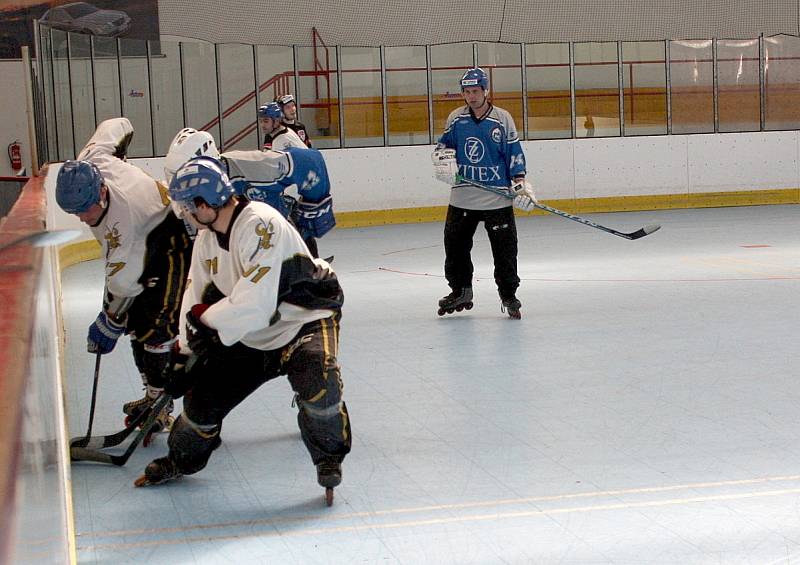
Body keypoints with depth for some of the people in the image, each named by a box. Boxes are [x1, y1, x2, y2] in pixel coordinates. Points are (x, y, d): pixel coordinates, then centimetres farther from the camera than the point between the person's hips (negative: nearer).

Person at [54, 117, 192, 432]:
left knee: (155, 326, -16)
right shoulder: (91, 161, -19)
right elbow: (118, 126, 2)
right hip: (144, 245, 10)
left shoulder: (121, 213, -40)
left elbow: (123, 280, -36)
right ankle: (152, 396, 19)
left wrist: (109, 324, -26)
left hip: (172, 243, -10)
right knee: (136, 323, 10)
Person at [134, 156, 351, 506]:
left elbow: (253, 306, -34)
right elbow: (196, 295, 6)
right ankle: (181, 460, 32)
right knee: (205, 392, 5)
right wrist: (184, 354, -2)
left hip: (306, 320, -8)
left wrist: (204, 318, -18)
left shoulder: (261, 225, -29)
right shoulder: (207, 236, -1)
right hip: (251, 336, 8)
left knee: (316, 381, -33)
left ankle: (329, 456, -8)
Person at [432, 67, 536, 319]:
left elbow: (514, 154, 0)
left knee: (505, 248, -2)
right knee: (455, 244, 8)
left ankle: (508, 295, 9)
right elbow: (444, 144, 18)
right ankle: (461, 291, 25)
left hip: (497, 198, -3)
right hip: (462, 197, 3)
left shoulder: (502, 119, -1)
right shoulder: (455, 118, 6)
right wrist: (443, 158, -4)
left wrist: (521, 185, -6)